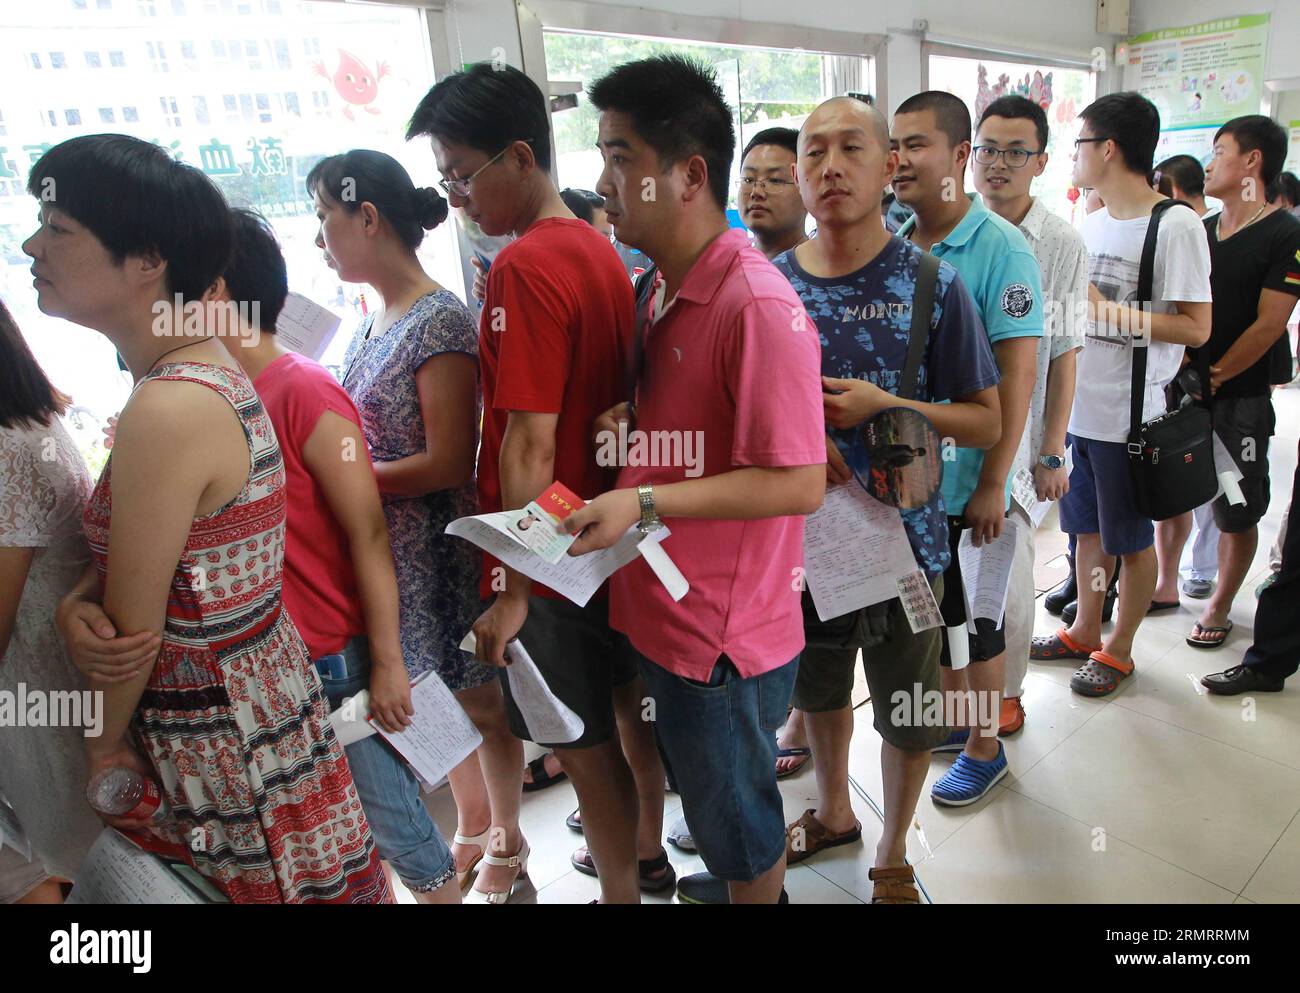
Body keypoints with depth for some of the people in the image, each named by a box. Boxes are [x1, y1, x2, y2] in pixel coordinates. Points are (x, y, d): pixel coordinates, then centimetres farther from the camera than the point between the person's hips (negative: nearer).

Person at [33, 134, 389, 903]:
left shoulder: (166, 412, -26)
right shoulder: (213, 374, 2)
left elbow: (133, 628, -17)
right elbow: (137, 550, 8)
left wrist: (106, 738, -2)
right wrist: (76, 603, -10)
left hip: (218, 737, -8)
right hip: (258, 690, 8)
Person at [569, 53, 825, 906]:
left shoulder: (757, 306, -23)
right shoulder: (668, 290, 7)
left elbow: (799, 483, -24)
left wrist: (643, 504, -28)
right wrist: (628, 418, 0)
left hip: (723, 638, -9)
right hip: (666, 613, 9)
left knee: (735, 819, 16)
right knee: (716, 800, 31)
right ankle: (752, 883, 56)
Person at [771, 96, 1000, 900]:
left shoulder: (932, 284, -10)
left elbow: (987, 420, -7)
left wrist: (883, 406, -22)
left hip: (903, 531, -2)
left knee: (908, 712, 13)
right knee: (818, 689, 23)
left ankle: (894, 856, 40)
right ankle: (835, 812, 51)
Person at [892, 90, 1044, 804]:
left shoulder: (1001, 249, -13)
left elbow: (1017, 374, -16)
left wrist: (992, 484, -17)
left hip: (964, 476, -6)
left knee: (972, 615, 9)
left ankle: (985, 746, 30)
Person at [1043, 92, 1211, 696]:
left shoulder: (1176, 225, -13)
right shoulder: (1089, 223, 10)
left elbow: (1196, 328, -17)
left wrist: (1107, 310, -20)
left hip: (1129, 414, -7)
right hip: (1077, 403, 7)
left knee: (1131, 540, 9)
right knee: (1087, 528, 19)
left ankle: (1119, 648, 25)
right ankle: (1085, 631, 35)